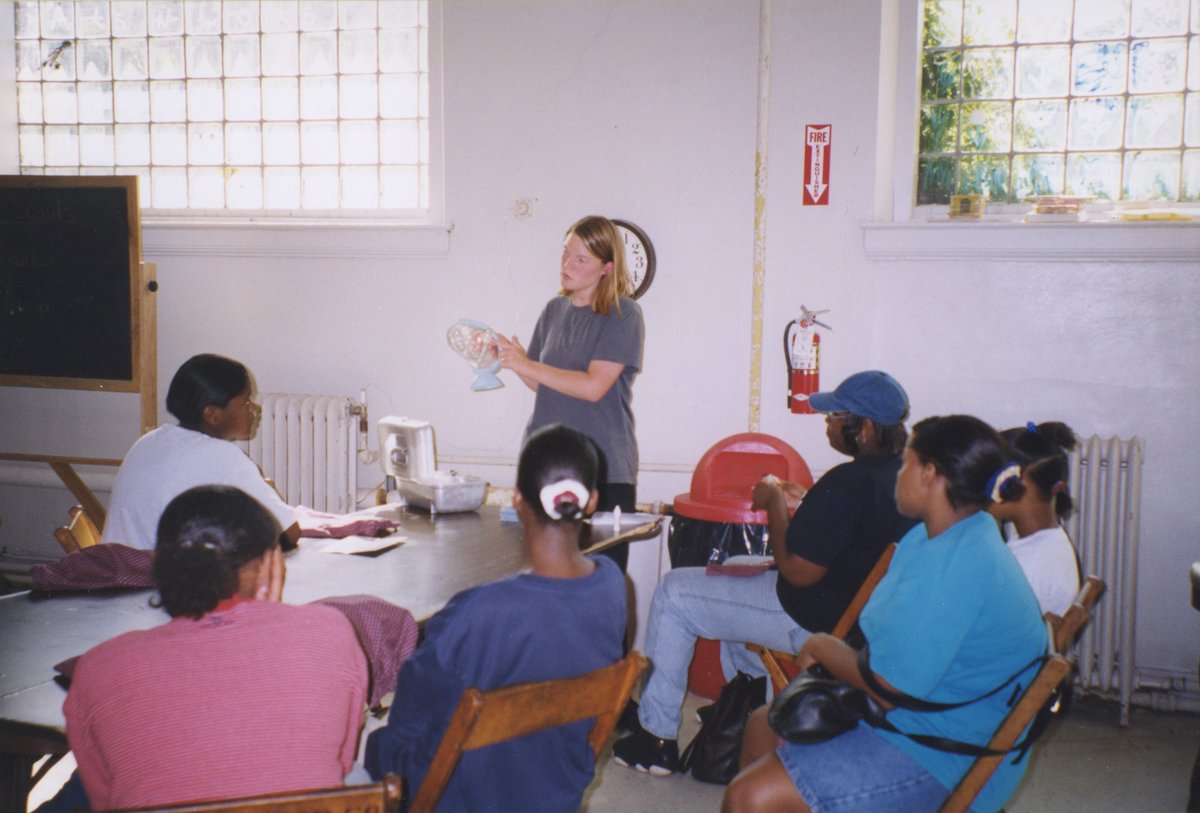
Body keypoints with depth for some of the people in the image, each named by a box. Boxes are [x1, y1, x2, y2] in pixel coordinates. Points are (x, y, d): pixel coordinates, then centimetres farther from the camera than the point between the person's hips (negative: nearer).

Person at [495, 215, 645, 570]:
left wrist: (526, 365, -12)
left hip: (604, 468, -5)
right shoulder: (554, 309, 13)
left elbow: (594, 386, -15)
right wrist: (512, 355, -2)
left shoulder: (623, 314, -6)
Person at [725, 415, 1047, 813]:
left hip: (943, 756, -11)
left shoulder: (956, 566, -27)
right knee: (763, 727, 23)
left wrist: (821, 647, -9)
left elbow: (887, 686, -27)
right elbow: (892, 637, 15)